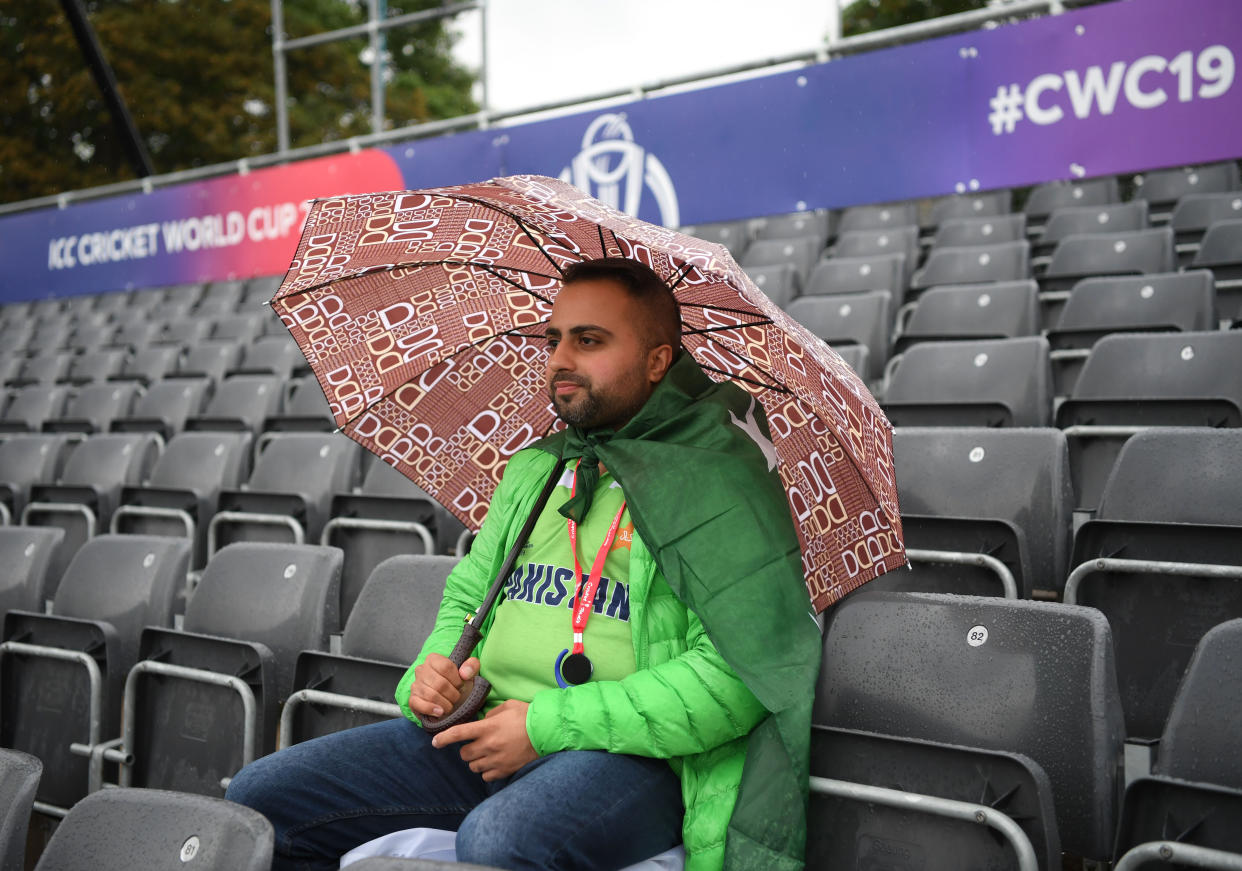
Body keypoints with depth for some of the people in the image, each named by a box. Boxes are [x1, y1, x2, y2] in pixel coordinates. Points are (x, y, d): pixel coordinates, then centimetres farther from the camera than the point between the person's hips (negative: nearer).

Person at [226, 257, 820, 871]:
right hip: (478, 732, 7)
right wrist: (431, 671, 3)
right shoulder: (532, 470, 18)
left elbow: (735, 675, -16)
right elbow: (467, 595, 27)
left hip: (628, 755, -7)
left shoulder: (716, 480, -7)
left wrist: (550, 724, -17)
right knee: (258, 797, -4)